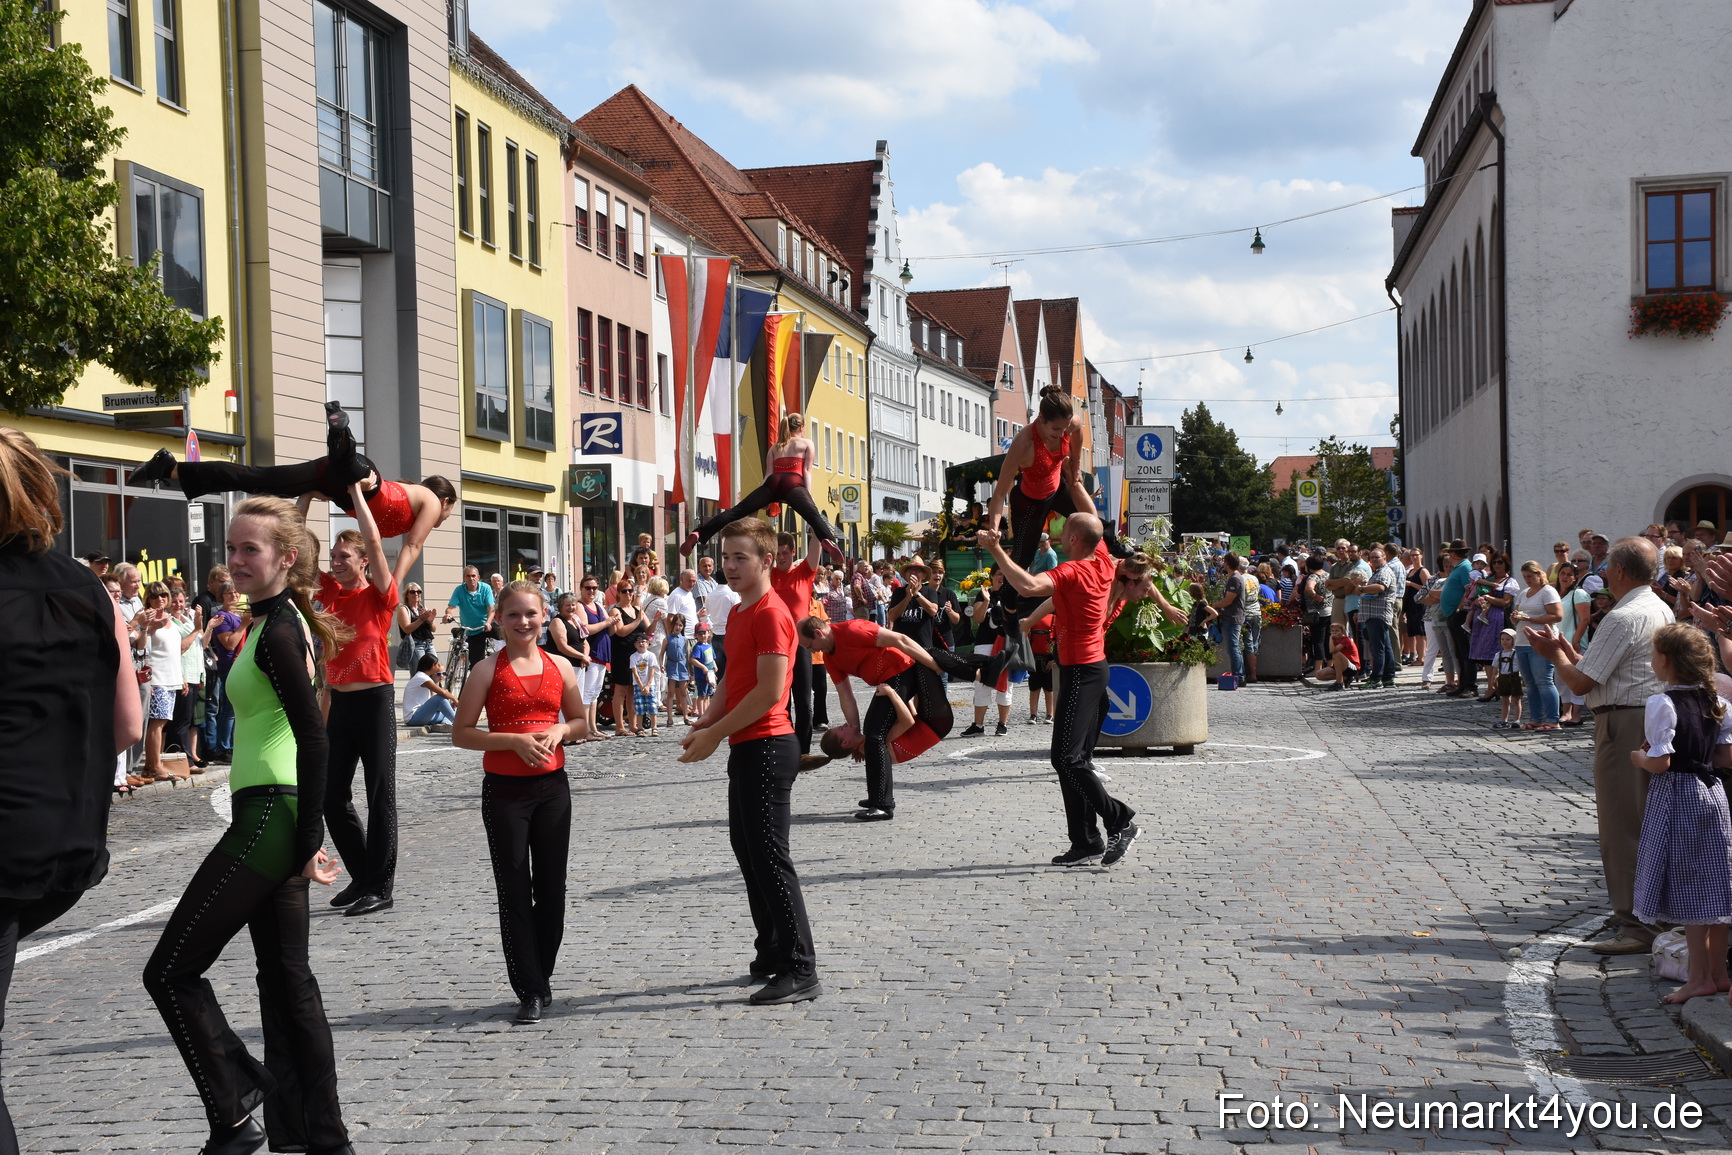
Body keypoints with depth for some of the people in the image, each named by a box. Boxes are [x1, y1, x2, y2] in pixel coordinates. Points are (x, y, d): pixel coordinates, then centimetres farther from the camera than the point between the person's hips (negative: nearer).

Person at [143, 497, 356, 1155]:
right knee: (286, 977, 13)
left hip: (269, 818, -10)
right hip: (275, 821, 10)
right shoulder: (277, 624, 14)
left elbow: (313, 737, -21)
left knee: (171, 970, -1)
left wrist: (309, 841, -19)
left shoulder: (277, 632, -15)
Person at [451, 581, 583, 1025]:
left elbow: (579, 719, 17)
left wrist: (559, 731, -5)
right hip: (504, 789, -3)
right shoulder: (487, 670, -4)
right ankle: (530, 991, 6)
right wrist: (514, 741, -16)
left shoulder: (559, 666, 5)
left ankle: (542, 976, 23)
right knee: (514, 890, 0)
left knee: (552, 886, 8)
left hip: (552, 785, 3)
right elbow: (461, 733, -5)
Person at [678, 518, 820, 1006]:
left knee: (769, 856, -10)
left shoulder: (771, 614, -15)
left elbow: (769, 691, -21)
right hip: (745, 747, 11)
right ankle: (771, 956, 25)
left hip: (767, 747, -11)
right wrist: (703, 725, 5)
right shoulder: (738, 613, 16)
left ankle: (800, 970, -6)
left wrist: (716, 734, -15)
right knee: (747, 849, 15)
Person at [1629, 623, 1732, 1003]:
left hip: (1675, 797, -7)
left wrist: (1638, 758, -1)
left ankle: (1700, 977, 5)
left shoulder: (1661, 704, -17)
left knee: (1686, 888, 1)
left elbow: (1661, 762, -20)